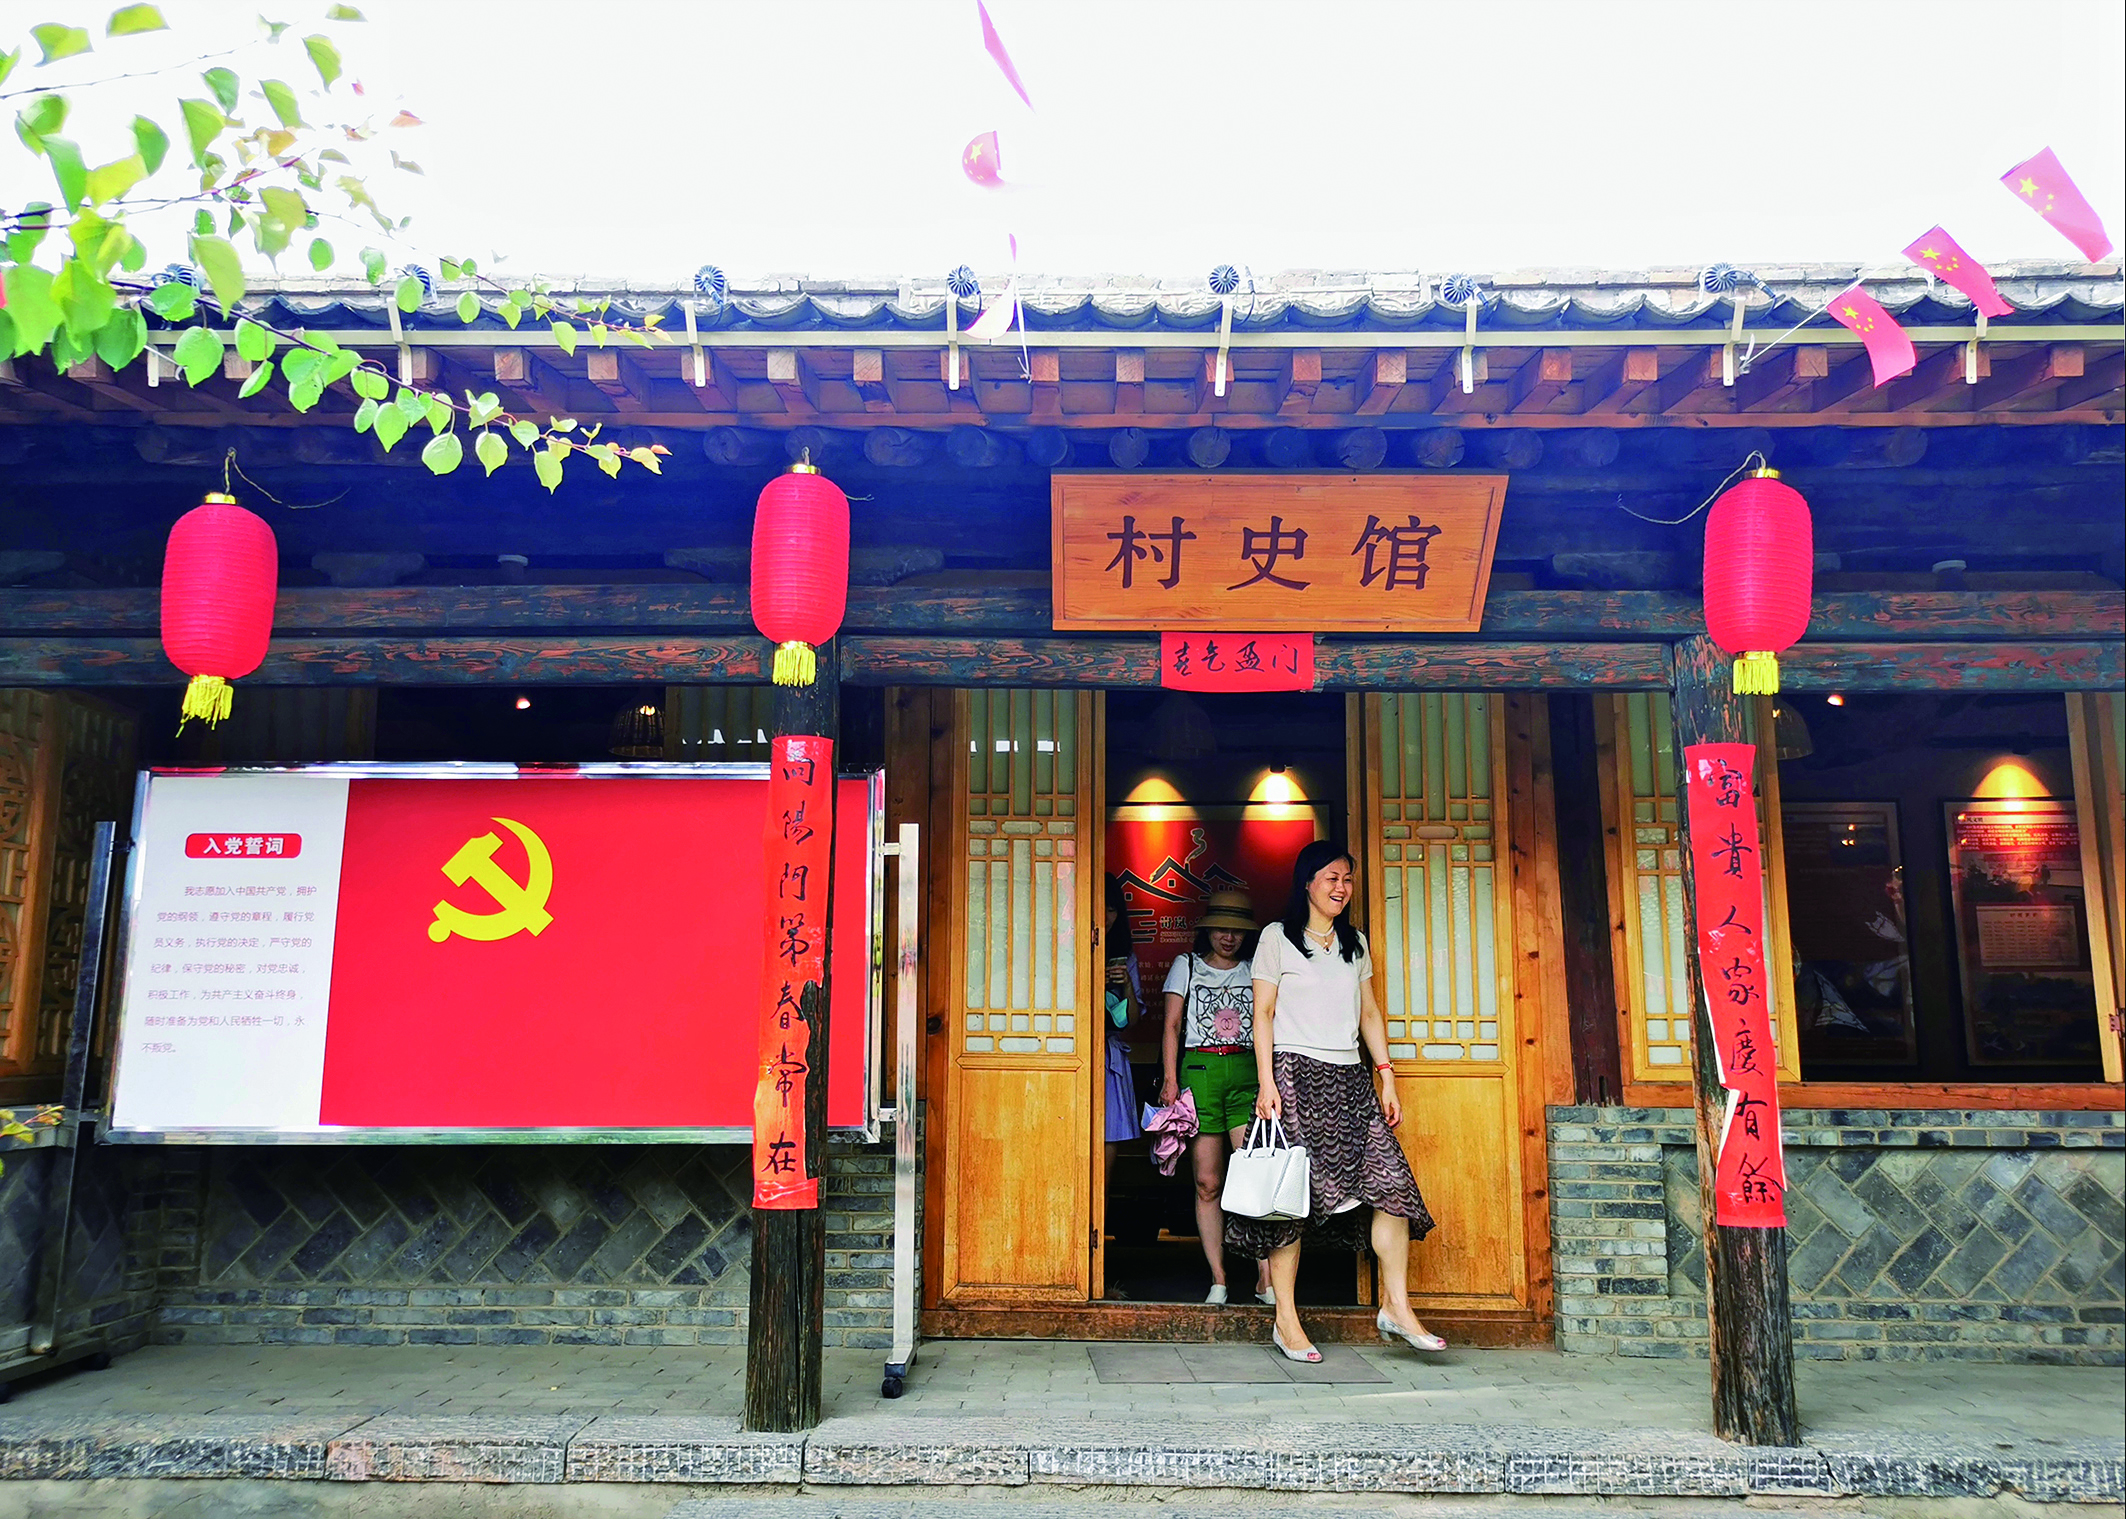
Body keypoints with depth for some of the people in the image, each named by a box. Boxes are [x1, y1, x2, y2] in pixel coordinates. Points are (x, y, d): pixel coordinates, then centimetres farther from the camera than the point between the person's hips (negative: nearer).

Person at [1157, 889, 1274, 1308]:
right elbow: (1171, 1025, 8)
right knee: (1208, 1182, -2)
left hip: (1247, 1072, 0)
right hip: (1199, 1070, 0)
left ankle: (1266, 1278, -9)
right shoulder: (1186, 965, 12)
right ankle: (1217, 1279, 5)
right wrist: (1170, 1078, -1)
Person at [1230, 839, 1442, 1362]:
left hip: (1349, 1079, 5)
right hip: (1295, 1074, -5)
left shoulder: (1355, 943, 18)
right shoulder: (1278, 937, 3)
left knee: (1392, 1181, -8)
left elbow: (1369, 1014, 18)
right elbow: (1263, 1013, -1)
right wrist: (1266, 1081, -10)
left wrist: (1386, 1076, 8)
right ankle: (1285, 1319, 4)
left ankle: (1396, 1308, -2)